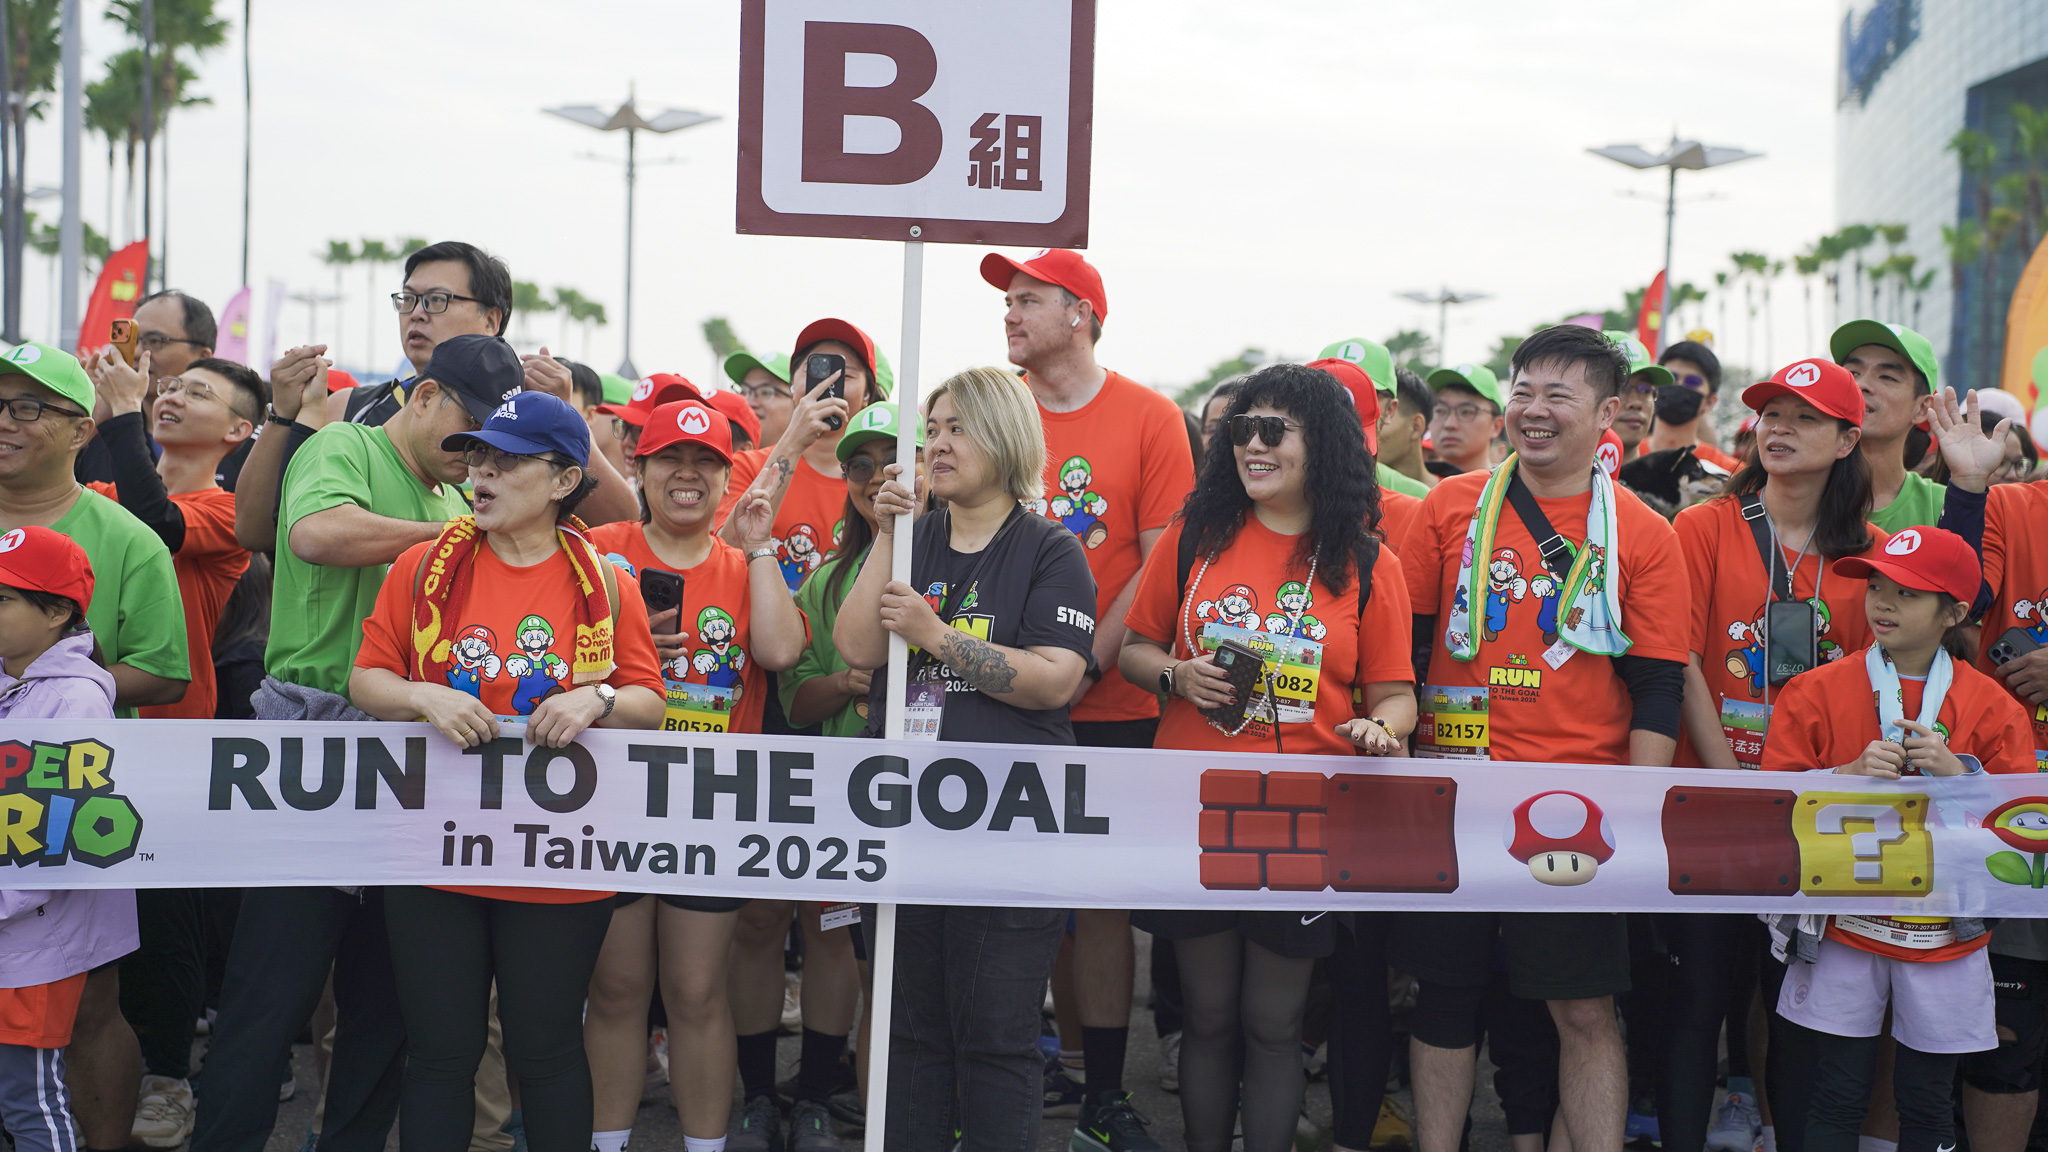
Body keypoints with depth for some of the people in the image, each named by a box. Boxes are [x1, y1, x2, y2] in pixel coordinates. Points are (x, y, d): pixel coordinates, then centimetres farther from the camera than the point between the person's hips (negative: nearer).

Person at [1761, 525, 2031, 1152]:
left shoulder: (1992, 705, 2)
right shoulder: (1816, 691, 1)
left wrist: (1955, 774, -16)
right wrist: (1852, 773, -18)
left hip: (1946, 933, 1)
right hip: (1845, 928, 0)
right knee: (1836, 1099, 4)